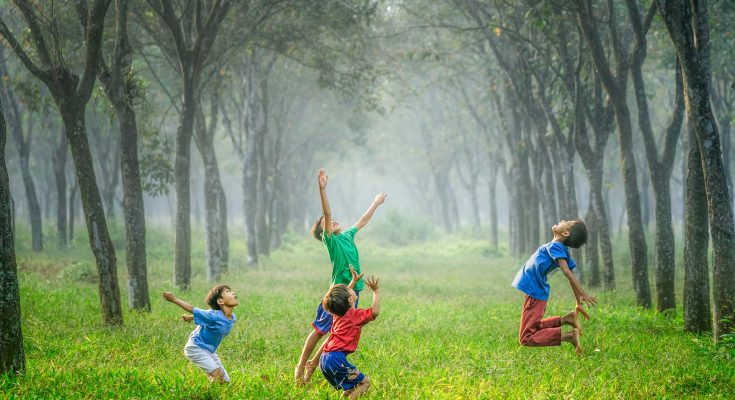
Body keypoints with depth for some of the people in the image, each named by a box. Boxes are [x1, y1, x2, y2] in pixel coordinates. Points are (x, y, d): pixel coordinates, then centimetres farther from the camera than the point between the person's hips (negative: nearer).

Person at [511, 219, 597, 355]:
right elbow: (571, 276, 10)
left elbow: (567, 272, -29)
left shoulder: (555, 246, -20)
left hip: (534, 294, -9)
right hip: (538, 293, 9)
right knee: (534, 328, 25)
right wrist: (579, 304, 16)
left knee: (527, 338, -8)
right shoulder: (564, 250, 5)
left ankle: (568, 335, -19)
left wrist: (583, 295, -34)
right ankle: (565, 319, 8)